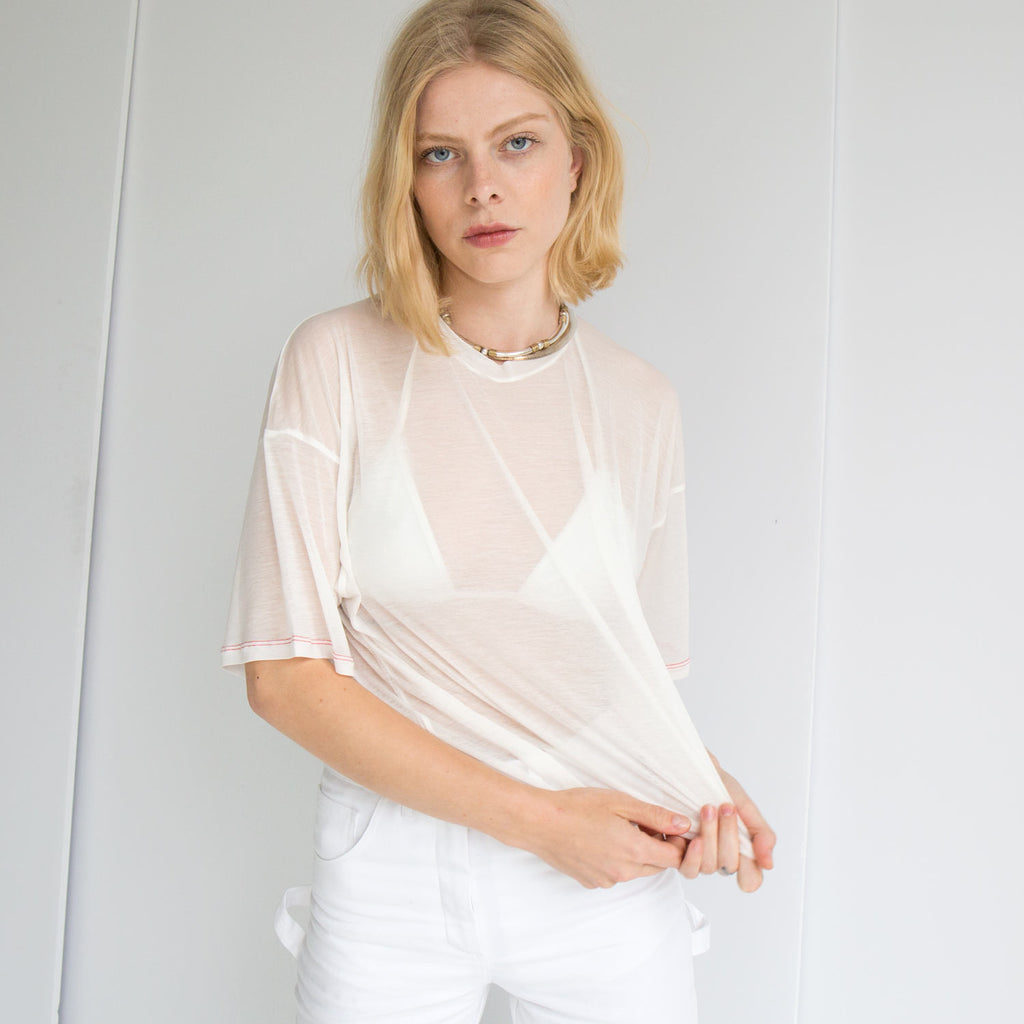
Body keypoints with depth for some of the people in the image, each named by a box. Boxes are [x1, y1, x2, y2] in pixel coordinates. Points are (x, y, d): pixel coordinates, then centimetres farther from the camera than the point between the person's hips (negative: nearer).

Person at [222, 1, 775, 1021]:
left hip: (613, 877, 2)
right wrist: (535, 816, -15)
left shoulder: (638, 402, 1)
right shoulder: (339, 361, -7)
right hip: (392, 878, -2)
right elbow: (283, 673, -11)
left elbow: (646, 667, 11)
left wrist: (707, 787, -9)